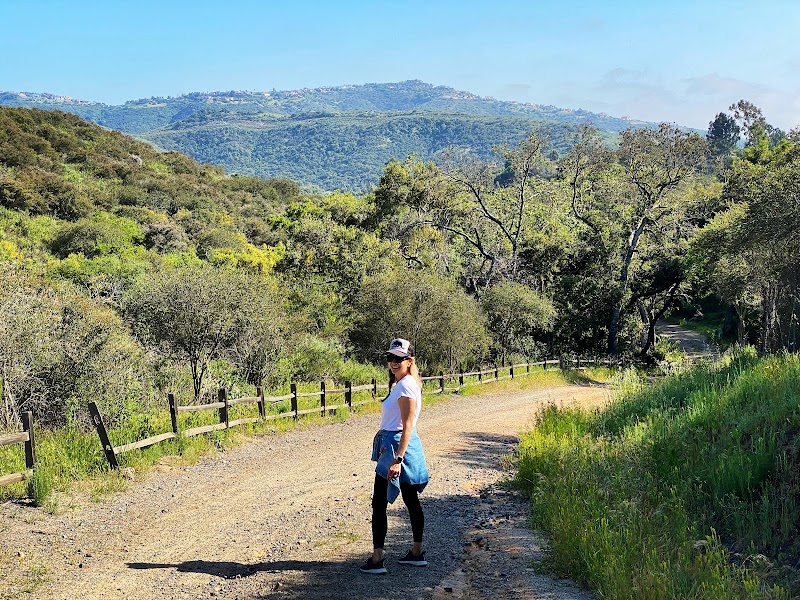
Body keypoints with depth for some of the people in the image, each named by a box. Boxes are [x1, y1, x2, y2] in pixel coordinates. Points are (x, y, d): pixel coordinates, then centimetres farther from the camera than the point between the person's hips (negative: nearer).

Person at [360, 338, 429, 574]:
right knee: (411, 501, 15)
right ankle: (417, 553, 23)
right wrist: (388, 448, 20)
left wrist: (397, 459, -26)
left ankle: (377, 559, -2)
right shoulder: (406, 383, 13)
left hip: (398, 446, -10)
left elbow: (407, 426, -22)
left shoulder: (405, 386, -17)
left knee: (379, 503, -5)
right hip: (398, 446, 11)